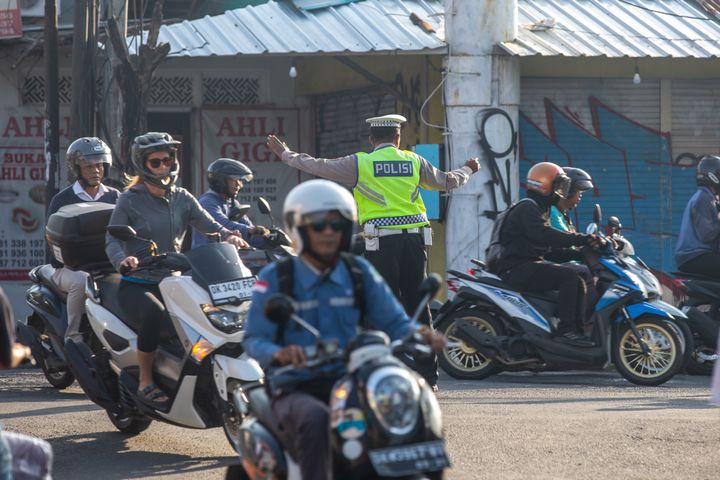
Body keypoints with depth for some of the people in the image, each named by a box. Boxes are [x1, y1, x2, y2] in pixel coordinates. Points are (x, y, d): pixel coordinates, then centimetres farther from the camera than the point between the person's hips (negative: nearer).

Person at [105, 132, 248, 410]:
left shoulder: (182, 199, 12)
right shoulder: (130, 200, -1)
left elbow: (210, 226, 2)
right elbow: (112, 240, -12)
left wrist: (229, 236, -21)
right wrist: (123, 259, -34)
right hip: (136, 285, -5)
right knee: (155, 313, -37)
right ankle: (146, 384, -25)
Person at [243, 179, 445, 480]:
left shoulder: (359, 273, 10)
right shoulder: (275, 278, 0)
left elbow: (394, 322, 6)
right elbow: (254, 339, -7)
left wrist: (420, 336, -17)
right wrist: (278, 353, -31)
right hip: (297, 389, -3)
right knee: (315, 419, -38)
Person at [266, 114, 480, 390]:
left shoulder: (360, 164, 0)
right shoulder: (414, 162, 9)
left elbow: (319, 167, 6)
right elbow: (447, 181, 23)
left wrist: (285, 154, 20)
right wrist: (468, 170, 45)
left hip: (380, 242, -3)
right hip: (414, 239, 3)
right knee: (418, 306, 8)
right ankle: (428, 375, 9)